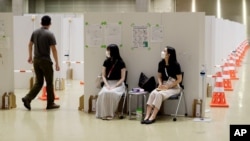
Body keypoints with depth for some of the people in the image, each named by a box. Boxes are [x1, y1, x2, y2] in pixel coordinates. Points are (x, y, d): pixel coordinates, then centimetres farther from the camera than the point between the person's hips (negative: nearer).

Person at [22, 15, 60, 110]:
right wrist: (57, 63, -10)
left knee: (39, 82, 12)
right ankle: (50, 104, 12)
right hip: (46, 61, -6)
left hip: (36, 60, 6)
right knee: (49, 83, 6)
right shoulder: (49, 34, -12)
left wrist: (30, 56, 31)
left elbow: (30, 44, 18)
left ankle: (27, 98, -3)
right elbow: (53, 50, -14)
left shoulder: (35, 32, 7)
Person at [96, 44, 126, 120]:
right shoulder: (106, 62, 6)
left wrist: (114, 86, -17)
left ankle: (111, 113, -24)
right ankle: (103, 113, -24)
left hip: (118, 84, -3)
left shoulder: (121, 63, -6)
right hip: (108, 83, 3)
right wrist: (107, 85, -9)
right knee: (103, 93, -31)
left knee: (112, 93, -36)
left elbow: (122, 78, -6)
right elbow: (103, 75, 8)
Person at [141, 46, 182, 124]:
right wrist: (160, 84, -6)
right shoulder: (161, 63, 3)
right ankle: (147, 116, -33)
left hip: (174, 87, -5)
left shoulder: (175, 64, -13)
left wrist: (168, 86, -16)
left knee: (159, 94, -32)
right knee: (152, 93, -26)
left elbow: (179, 79, -11)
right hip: (163, 86, 5)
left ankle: (153, 117, -31)